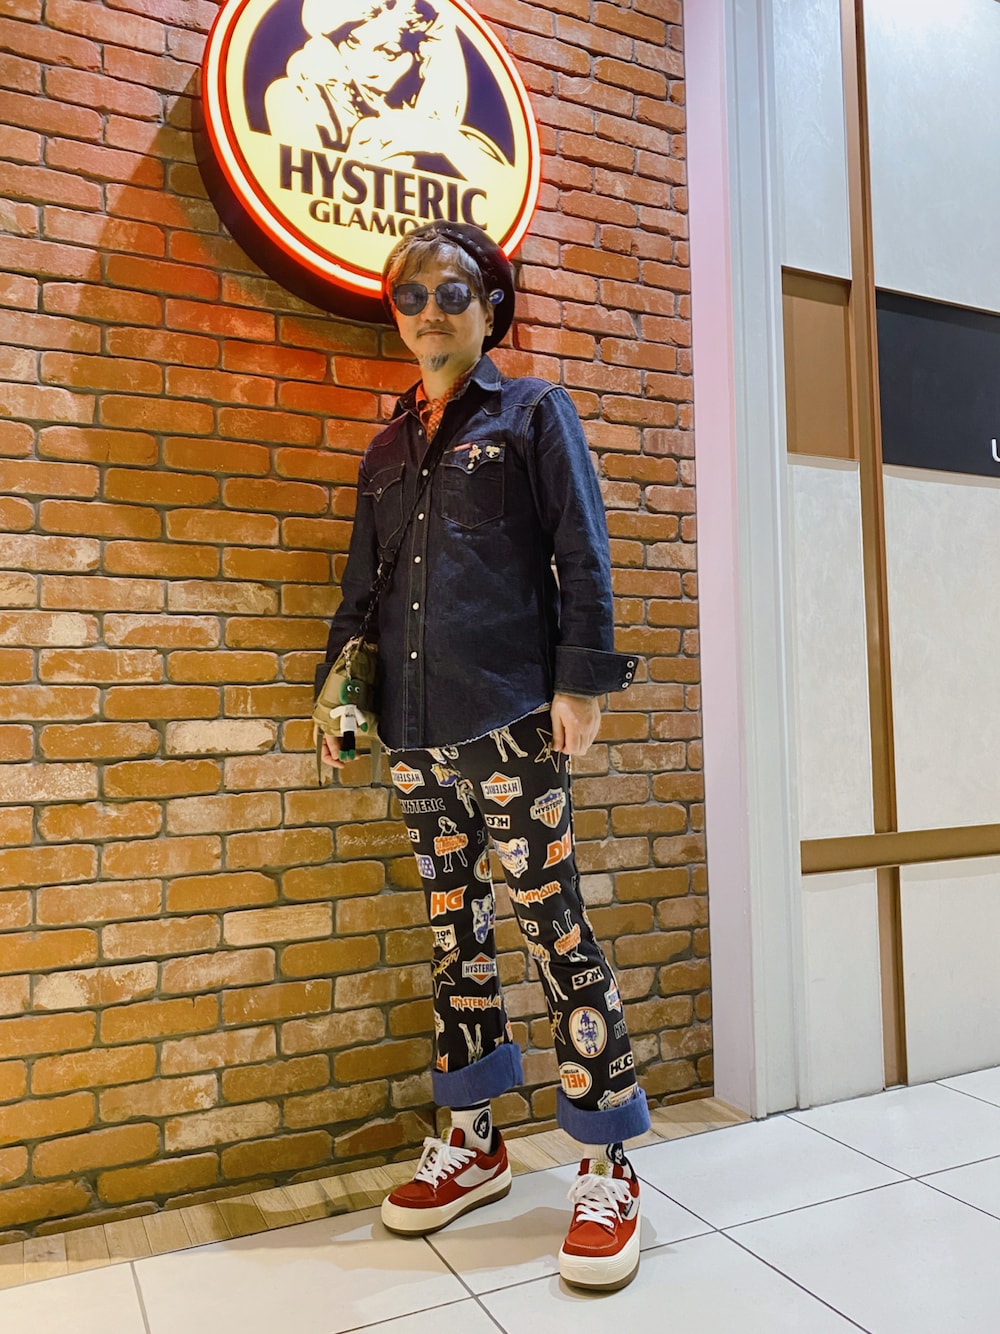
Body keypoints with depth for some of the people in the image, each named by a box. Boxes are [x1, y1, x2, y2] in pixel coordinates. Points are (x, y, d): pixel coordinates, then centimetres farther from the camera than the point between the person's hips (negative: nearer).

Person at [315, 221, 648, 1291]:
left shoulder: (533, 412, 6)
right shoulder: (387, 448, 20)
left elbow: (582, 556, -3)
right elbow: (361, 582, 22)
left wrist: (580, 679, -11)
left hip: (511, 723, -5)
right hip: (414, 733, 6)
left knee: (554, 929, -3)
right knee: (453, 930, 12)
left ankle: (607, 1164, 11)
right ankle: (472, 1142, 27)